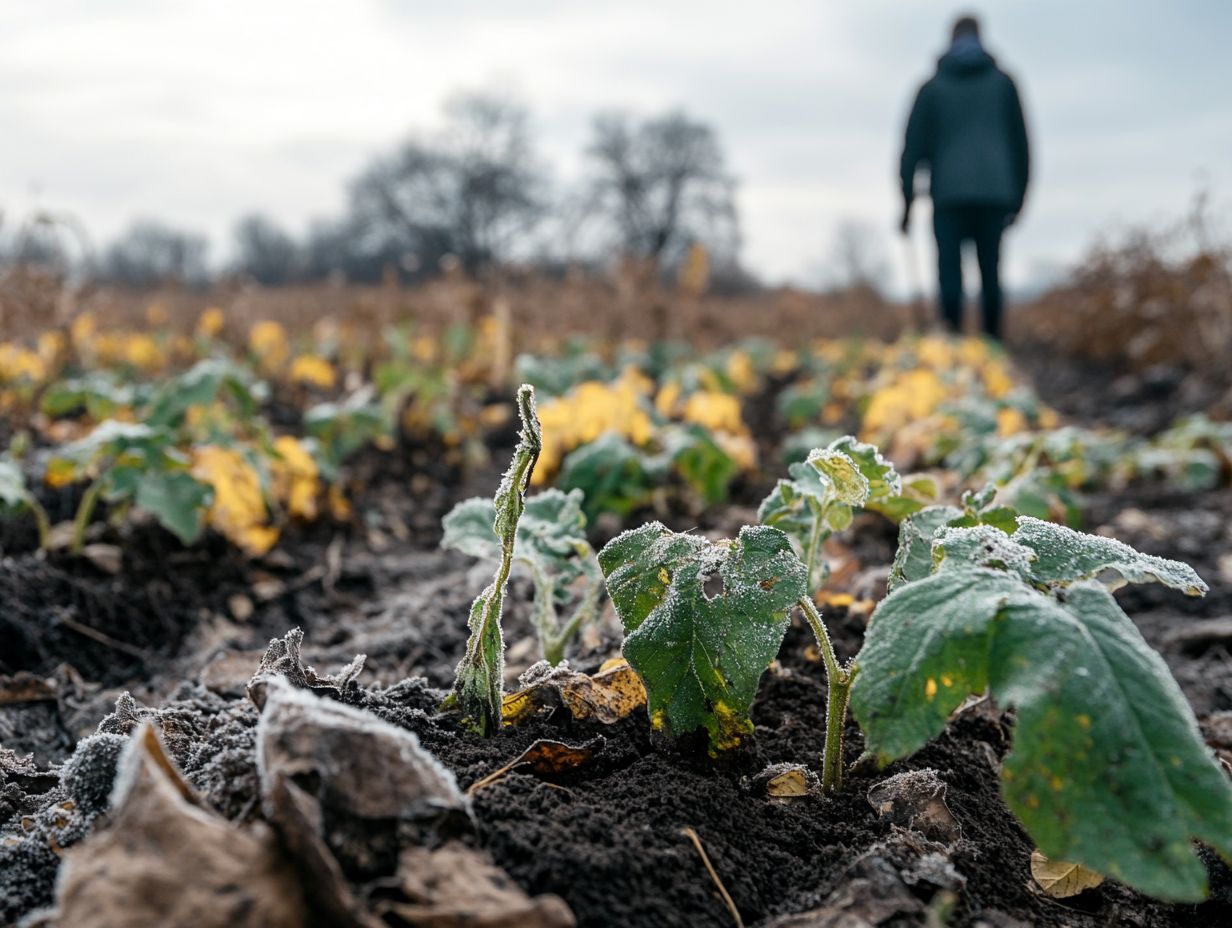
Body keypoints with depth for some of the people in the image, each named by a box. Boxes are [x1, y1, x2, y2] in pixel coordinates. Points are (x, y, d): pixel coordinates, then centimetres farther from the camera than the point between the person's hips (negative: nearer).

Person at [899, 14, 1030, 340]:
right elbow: (1020, 143, 11)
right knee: (990, 271, 9)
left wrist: (907, 203, 5)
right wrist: (1018, 199, 17)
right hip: (994, 194, 2)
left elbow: (914, 146, 2)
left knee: (950, 272, -4)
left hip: (949, 194, -1)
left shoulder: (932, 87, 8)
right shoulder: (1003, 82, 12)